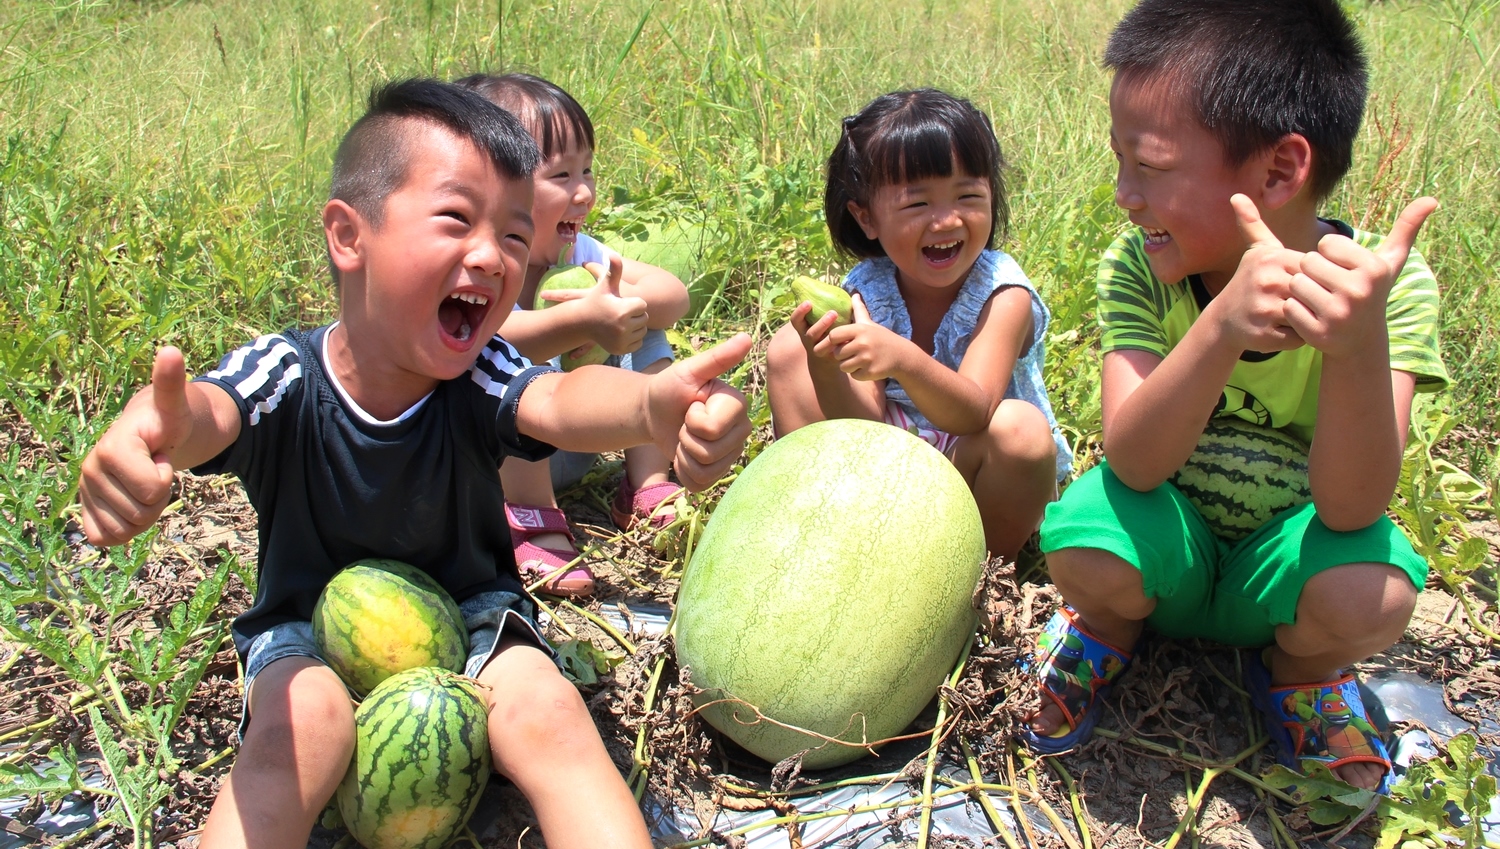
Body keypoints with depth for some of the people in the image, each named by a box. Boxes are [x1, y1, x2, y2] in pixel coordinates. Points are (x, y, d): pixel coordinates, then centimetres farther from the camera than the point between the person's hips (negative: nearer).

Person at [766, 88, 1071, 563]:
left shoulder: (1003, 294, -21)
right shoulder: (865, 291, -11)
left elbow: (972, 415, -36)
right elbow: (864, 427, -19)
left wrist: (905, 361, -55)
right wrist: (825, 369, -40)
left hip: (977, 474, -3)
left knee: (1021, 427, -36)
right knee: (789, 349, -8)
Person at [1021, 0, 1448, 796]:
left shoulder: (1387, 286, -20)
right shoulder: (1136, 267, -18)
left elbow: (1350, 509, -30)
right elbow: (1134, 463, -31)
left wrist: (1359, 344, -48)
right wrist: (1222, 328, -49)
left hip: (1276, 571, 0)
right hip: (1169, 554, 0)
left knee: (1371, 597, -31)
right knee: (1085, 546, -31)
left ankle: (1296, 671, 6)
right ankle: (1106, 628, 7)